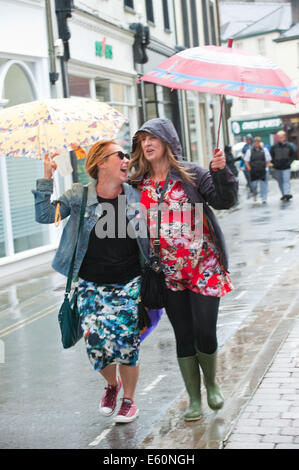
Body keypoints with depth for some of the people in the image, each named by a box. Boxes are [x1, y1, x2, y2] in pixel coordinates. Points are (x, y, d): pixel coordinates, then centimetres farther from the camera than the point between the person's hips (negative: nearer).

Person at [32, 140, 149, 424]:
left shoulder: (136, 196, 2)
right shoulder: (79, 195, 0)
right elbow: (45, 216, -6)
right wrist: (46, 180, -14)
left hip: (129, 283, 0)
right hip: (92, 285, 0)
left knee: (125, 340, -9)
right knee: (96, 340, -9)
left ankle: (128, 399, 17)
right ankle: (112, 384, 26)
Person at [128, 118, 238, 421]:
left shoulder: (190, 174, -2)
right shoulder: (137, 183, 6)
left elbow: (224, 201, -6)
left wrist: (220, 172, -22)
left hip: (204, 267, -2)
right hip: (169, 272, 3)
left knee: (205, 333, -2)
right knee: (183, 337, 8)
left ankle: (211, 383, 27)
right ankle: (194, 399, 22)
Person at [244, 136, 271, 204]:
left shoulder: (264, 150, 8)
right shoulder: (249, 151, 4)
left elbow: (268, 160, 12)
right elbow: (246, 161, 5)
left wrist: (266, 168, 1)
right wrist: (250, 169, -4)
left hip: (263, 171, 1)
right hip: (253, 172, -1)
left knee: (263, 185, -1)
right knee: (253, 185, -3)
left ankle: (264, 199, 6)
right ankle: (255, 194, 28)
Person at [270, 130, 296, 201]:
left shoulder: (288, 146, 0)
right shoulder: (274, 146, 0)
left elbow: (293, 155, 10)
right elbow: (271, 156, 7)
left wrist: (289, 161, -3)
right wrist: (274, 162, -6)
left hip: (286, 167, -2)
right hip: (277, 168, 2)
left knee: (286, 181, -13)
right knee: (280, 182, 8)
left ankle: (287, 193, -22)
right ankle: (284, 194, 18)